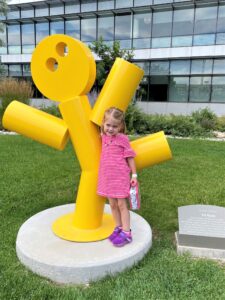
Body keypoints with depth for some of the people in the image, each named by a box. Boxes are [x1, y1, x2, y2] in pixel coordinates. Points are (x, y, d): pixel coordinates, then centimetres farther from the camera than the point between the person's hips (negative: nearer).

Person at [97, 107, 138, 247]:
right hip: (107, 177, 6)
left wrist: (134, 175, -7)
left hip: (120, 177, -5)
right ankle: (118, 228, 29)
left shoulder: (123, 139, -11)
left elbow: (130, 157, -6)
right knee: (113, 204, 14)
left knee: (122, 204, 2)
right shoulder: (104, 137, 5)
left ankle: (126, 233, 12)